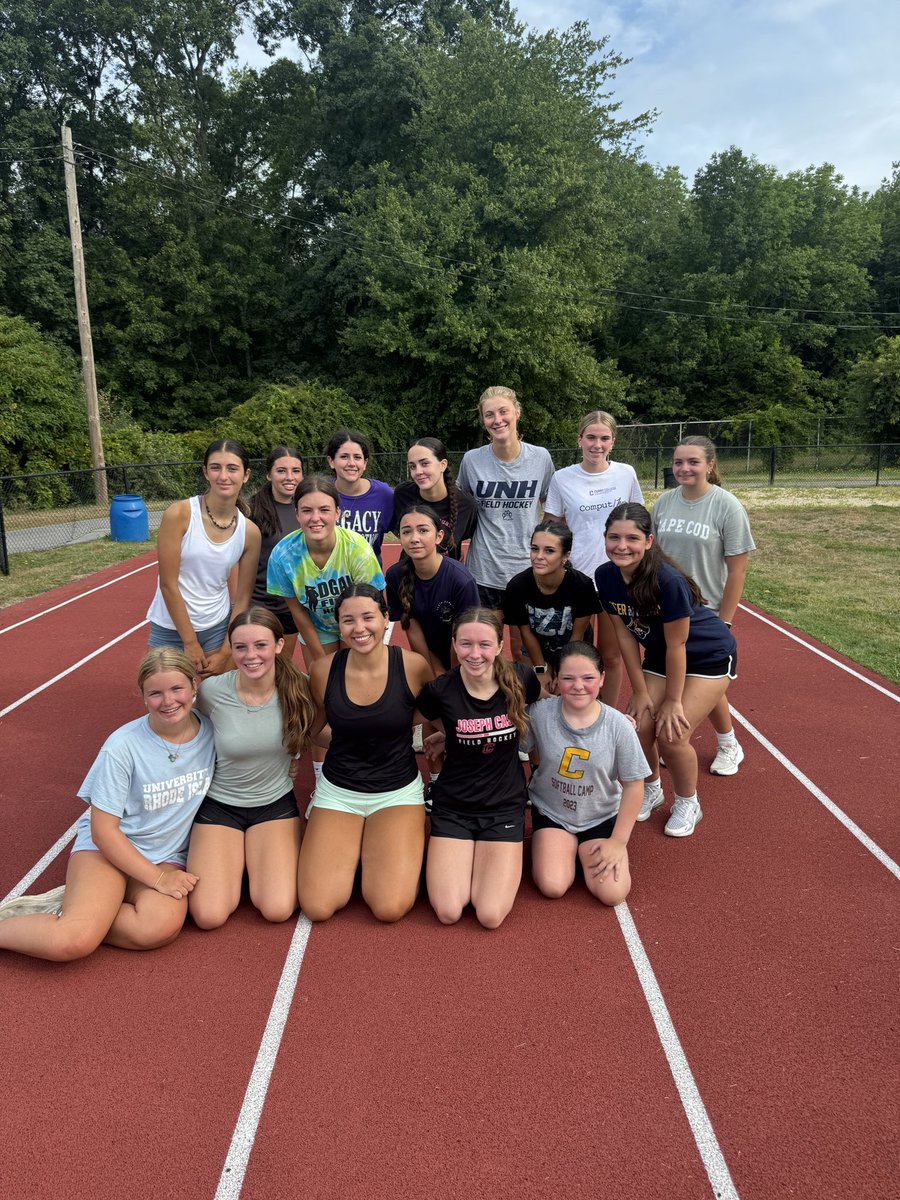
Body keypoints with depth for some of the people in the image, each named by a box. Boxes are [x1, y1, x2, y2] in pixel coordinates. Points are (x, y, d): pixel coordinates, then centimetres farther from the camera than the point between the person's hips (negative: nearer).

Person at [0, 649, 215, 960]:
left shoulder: (213, 732, -8)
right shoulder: (123, 746, -16)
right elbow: (103, 830, -12)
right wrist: (158, 879, -16)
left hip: (166, 857, 3)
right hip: (106, 847, -3)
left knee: (162, 927, -30)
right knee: (72, 943, -30)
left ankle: (70, 908, -6)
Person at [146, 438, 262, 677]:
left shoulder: (249, 532, -5)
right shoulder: (179, 514, -14)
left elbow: (242, 599, 1)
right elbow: (168, 584, -13)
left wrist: (225, 652, -2)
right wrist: (190, 642, -10)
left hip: (218, 629, 2)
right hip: (171, 629, -2)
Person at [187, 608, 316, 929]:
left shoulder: (298, 687, -15)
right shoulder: (211, 691, -18)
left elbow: (313, 733, 5)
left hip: (275, 804, 1)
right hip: (219, 805, 0)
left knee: (278, 909, -16)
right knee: (209, 915, -14)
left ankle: (253, 857, 16)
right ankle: (236, 859, 16)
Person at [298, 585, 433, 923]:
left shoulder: (413, 666, -14)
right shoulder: (324, 670, -9)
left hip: (398, 790, -1)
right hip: (337, 790, 2)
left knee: (390, 907, -17)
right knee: (317, 907, -11)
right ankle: (354, 846, 17)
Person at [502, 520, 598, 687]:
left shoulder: (582, 586, -32)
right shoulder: (517, 586, -29)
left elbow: (577, 635, -18)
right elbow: (526, 631, -12)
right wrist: (541, 670, -5)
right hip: (537, 650, 1)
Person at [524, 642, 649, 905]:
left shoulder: (618, 725, -19)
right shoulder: (539, 713, -20)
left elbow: (633, 785, -9)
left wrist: (618, 841, -7)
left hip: (602, 817, 0)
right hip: (551, 812, 0)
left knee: (612, 893, -14)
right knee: (552, 886, -19)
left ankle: (587, 851, 18)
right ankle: (564, 848, 15)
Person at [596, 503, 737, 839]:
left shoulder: (668, 581, -35)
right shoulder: (605, 576, -17)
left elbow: (676, 645, -25)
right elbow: (625, 635, -8)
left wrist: (673, 701, -15)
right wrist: (640, 690, -5)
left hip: (709, 657, -5)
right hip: (659, 656, 5)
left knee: (672, 734, -13)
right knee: (638, 728, -5)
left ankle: (688, 804, 16)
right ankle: (650, 789, 27)